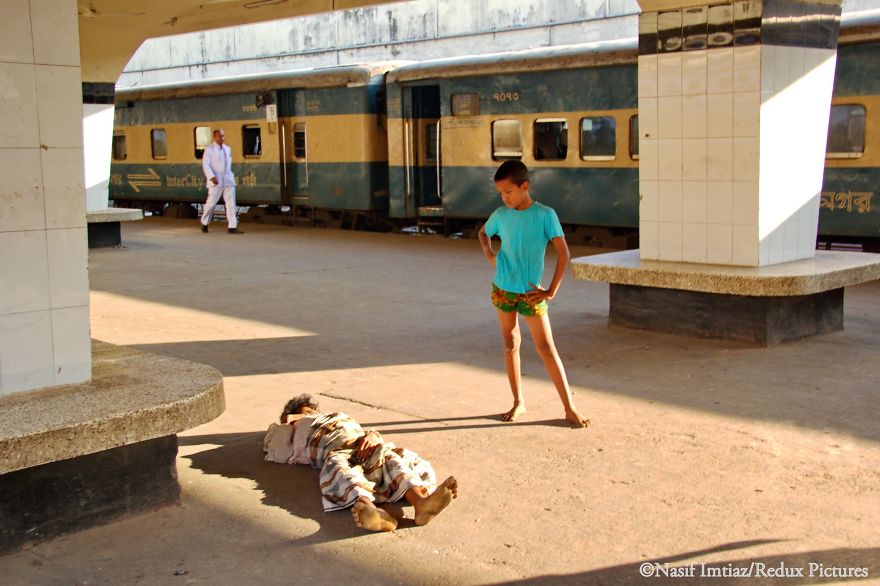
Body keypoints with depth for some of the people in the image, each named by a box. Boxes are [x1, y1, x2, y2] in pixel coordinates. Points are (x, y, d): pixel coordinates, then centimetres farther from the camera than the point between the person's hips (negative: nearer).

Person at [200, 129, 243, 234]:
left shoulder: (228, 149, 13)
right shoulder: (209, 149, -2)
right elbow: (205, 165, -9)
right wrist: (211, 177, -21)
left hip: (228, 180, 4)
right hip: (216, 181, -4)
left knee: (231, 203, -5)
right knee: (211, 203, 2)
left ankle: (232, 227, -7)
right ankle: (205, 223, 24)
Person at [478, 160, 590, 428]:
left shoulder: (545, 214, -11)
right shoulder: (500, 215, 1)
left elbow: (563, 253, -11)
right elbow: (483, 232, 24)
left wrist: (552, 291, -13)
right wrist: (489, 255, 4)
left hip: (531, 293, -4)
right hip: (502, 289, 4)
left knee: (546, 348, -6)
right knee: (510, 344, 11)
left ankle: (570, 408, -3)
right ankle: (518, 402, 23)